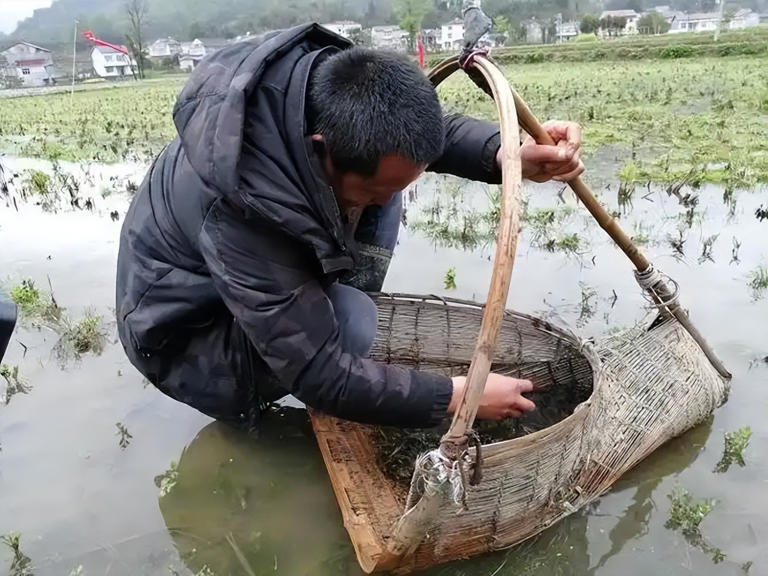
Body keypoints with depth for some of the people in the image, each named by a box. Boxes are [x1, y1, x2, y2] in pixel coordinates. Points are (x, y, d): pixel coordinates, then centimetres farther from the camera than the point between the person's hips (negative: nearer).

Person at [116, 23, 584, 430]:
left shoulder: (336, 90, -23)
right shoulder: (243, 211, -42)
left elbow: (427, 131, -5)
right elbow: (320, 375, -35)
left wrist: (508, 155, -25)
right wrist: (458, 395, -29)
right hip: (188, 325, -6)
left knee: (380, 171, -9)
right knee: (351, 322, -32)